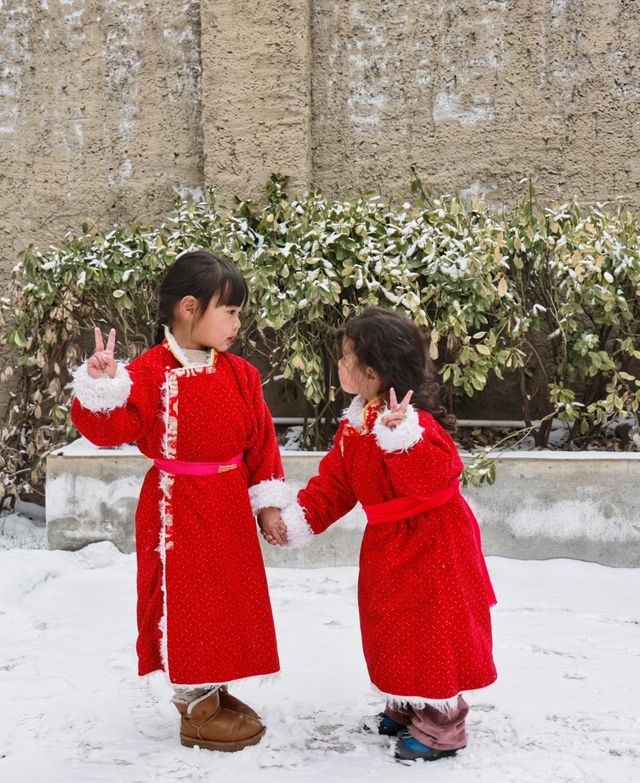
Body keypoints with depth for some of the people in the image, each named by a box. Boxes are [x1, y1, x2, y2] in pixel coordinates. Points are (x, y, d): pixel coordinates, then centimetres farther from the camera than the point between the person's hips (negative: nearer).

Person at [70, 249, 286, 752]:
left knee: (231, 597, 15)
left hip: (229, 505, 6)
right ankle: (196, 708, 17)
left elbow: (261, 441, 7)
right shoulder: (149, 372, -13)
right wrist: (100, 389, -36)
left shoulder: (239, 373, 3)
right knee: (186, 601, 2)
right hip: (177, 507, -6)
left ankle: (216, 689, 33)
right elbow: (112, 428, -19)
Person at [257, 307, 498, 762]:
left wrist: (401, 435, -49)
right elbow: (333, 486, 9)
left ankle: (439, 728, 17)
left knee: (428, 633, 1)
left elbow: (435, 478, -39)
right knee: (389, 630, 20)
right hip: (387, 546, 9)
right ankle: (406, 709, 39)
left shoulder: (417, 423, -25)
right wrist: (295, 519, 1)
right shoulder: (353, 428, 4)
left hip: (430, 547, -9)